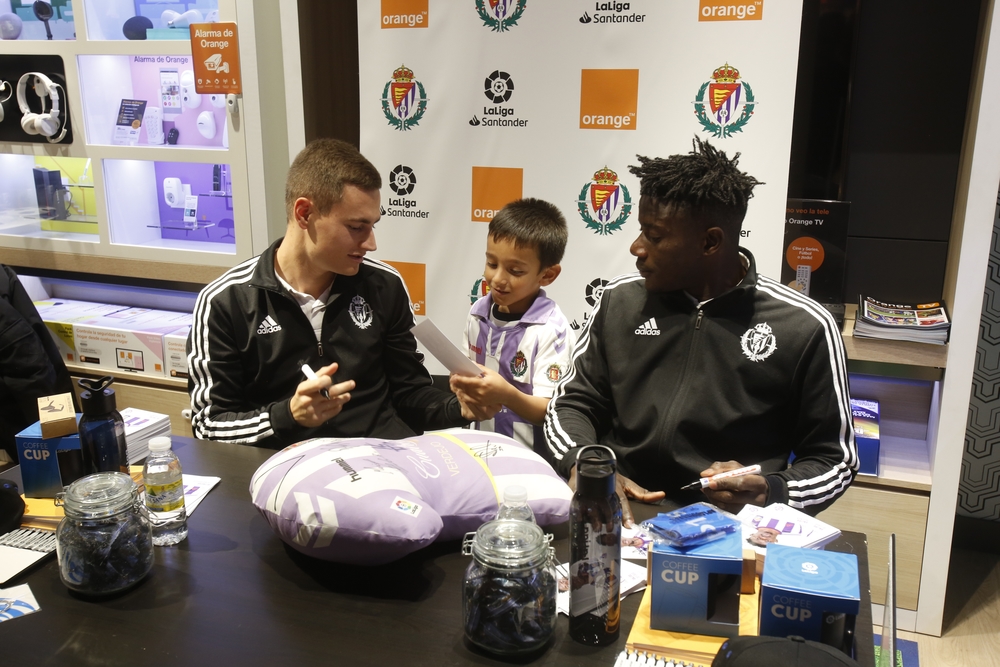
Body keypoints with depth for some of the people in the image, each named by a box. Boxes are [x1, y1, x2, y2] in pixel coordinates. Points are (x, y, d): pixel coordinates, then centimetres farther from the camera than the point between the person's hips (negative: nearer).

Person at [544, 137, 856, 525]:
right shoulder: (620, 300, 7)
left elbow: (834, 460, 5)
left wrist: (769, 492, -16)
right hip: (613, 518, 2)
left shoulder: (804, 328, -3)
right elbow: (572, 403, 13)